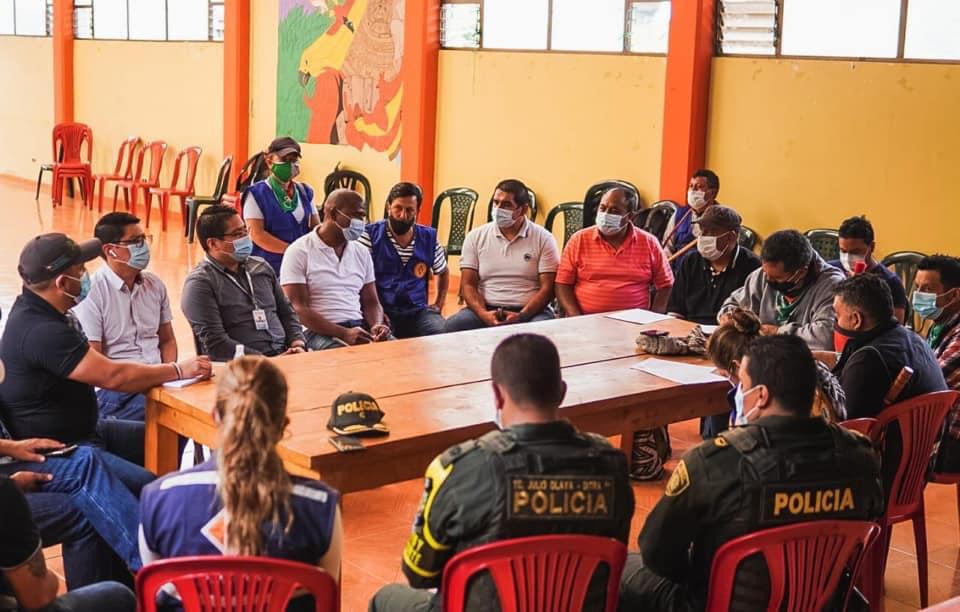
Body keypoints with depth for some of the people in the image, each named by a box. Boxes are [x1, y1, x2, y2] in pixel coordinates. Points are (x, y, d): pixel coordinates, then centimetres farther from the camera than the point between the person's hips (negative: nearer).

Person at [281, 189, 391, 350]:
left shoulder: (362, 253, 14)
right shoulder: (299, 252, -3)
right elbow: (298, 309, -10)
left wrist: (376, 325, -9)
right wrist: (344, 334, -21)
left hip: (359, 326, 5)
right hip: (320, 330, -5)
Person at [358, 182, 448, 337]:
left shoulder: (429, 238, 10)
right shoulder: (371, 235, -1)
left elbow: (443, 272, 28)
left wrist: (438, 305, 18)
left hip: (417, 311, 4)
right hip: (381, 311, -4)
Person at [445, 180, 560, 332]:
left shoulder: (543, 239, 2)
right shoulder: (476, 237, 8)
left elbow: (547, 288, -3)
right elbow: (468, 284, 4)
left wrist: (521, 316, -18)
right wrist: (483, 314, -16)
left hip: (530, 311, -1)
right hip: (487, 310, 2)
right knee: (452, 326, -28)